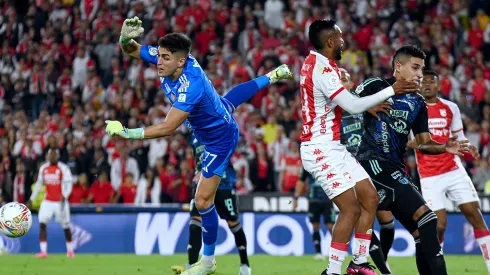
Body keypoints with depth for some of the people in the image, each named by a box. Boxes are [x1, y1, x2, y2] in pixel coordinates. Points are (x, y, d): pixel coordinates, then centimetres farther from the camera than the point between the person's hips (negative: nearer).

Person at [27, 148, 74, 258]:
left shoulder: (63, 168, -10)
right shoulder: (43, 168, 6)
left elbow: (69, 184, -14)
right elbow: (39, 184, 16)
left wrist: (64, 196, -32)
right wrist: (31, 199, 16)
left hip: (60, 202, -4)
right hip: (48, 201, 4)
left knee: (65, 226, 3)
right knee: (42, 223, -10)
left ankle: (70, 250, 21)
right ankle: (43, 251, -10)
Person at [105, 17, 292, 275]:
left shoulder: (191, 87, -44)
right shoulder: (167, 57, -24)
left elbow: (168, 127, -47)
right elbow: (131, 50, -14)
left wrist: (126, 132, -50)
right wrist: (126, 38, -38)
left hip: (219, 139, -9)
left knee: (203, 201, -7)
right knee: (227, 100, 45)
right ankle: (272, 76, 71)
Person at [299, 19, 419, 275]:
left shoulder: (315, 61, 10)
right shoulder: (322, 69, -19)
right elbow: (353, 106, -21)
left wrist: (368, 105, 6)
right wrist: (391, 91, -14)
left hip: (333, 147, 10)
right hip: (321, 149, -10)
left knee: (370, 199, 10)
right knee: (351, 208, -13)